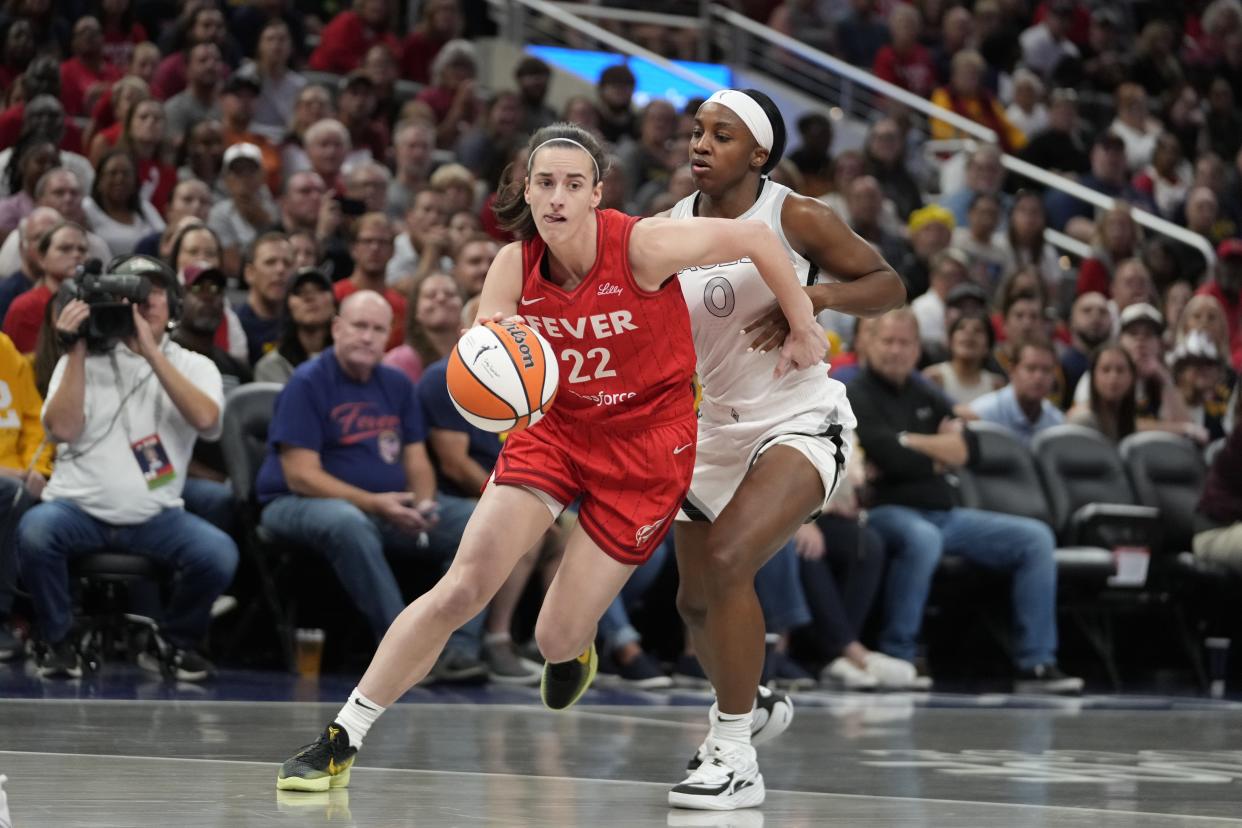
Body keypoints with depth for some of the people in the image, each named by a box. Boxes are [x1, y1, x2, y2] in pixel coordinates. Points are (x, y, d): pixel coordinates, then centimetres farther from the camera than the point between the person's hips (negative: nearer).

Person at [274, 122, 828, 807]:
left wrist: (803, 327, -1)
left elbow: (755, 236, -11)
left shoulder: (642, 247, -23)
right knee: (460, 591, -11)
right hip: (554, 426, 3)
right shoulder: (515, 266, -11)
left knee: (556, 640, -4)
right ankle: (340, 741, -4)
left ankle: (574, 650, 37)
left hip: (646, 445, -3)